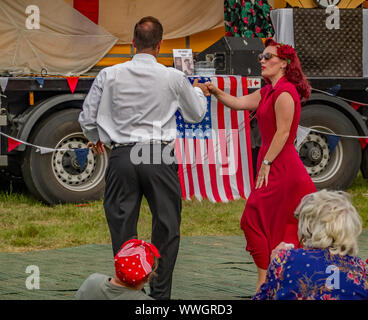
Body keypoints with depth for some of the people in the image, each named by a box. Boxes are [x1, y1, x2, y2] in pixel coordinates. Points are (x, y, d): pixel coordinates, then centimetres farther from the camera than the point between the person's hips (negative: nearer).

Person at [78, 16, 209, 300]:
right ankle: (160, 294, 10)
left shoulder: (110, 75, 0)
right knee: (166, 228, 10)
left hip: (122, 157, 1)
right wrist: (199, 92, 37)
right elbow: (196, 114, 15)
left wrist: (94, 138, 30)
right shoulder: (174, 78, -2)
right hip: (160, 158, -1)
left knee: (122, 226, 7)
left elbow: (87, 118, 7)